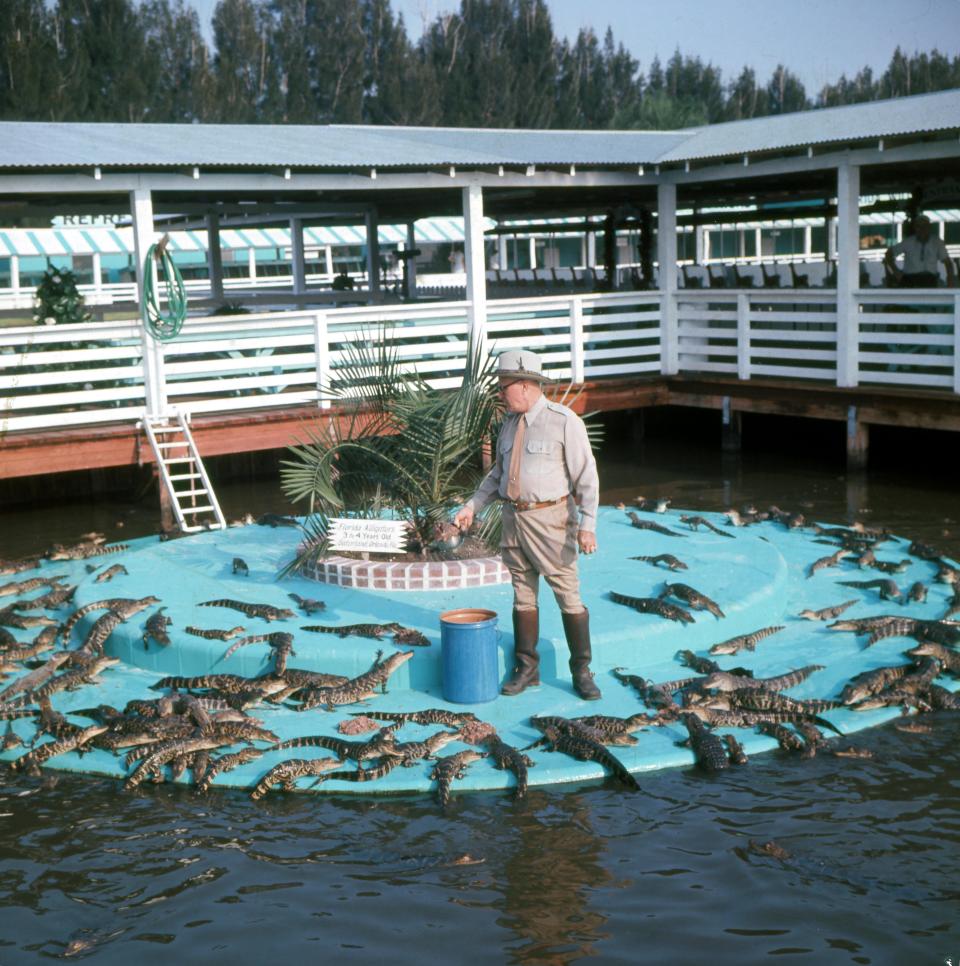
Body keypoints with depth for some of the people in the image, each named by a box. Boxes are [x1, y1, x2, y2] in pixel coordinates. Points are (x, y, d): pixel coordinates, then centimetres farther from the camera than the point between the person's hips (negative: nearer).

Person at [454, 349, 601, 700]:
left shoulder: (564, 421, -12)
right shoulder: (510, 423, 9)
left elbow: (586, 476, -13)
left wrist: (588, 525, -20)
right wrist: (472, 506, 9)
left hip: (551, 520, -6)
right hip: (514, 518, 6)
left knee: (568, 596, 0)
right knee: (523, 595, 11)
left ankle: (582, 672, 11)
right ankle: (526, 669, 20)